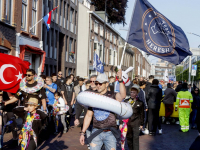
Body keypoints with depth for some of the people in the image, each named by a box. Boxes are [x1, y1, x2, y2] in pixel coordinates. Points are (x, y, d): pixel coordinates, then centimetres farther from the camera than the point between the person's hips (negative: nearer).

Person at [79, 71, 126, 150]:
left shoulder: (112, 97, 0)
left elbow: (122, 95, -23)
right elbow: (88, 116, 12)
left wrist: (120, 80, -36)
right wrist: (82, 133, 8)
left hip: (110, 133, -2)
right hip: (96, 133, 2)